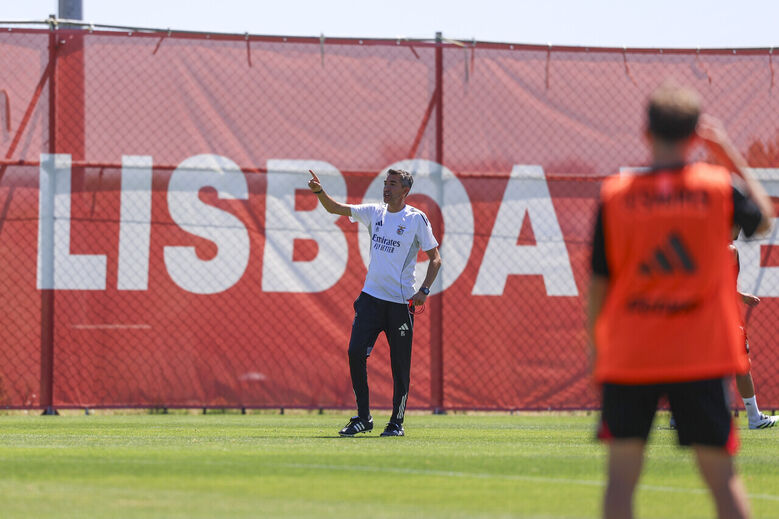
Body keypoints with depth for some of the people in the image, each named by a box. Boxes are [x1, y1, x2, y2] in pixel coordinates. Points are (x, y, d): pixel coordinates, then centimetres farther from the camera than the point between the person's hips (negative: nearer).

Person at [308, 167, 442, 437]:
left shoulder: (417, 218, -4)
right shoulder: (375, 213, 9)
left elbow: (435, 258, -1)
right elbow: (335, 208, 9)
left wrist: (424, 290, -13)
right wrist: (320, 192, -11)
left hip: (401, 301, -4)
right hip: (371, 296, 4)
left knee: (400, 364, 0)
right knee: (356, 352, -7)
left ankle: (397, 422, 11)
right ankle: (363, 418, 2)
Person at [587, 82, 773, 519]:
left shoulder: (616, 194, -2)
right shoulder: (718, 187, -3)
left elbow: (599, 281, 3)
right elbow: (763, 218, 19)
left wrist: (596, 344, 16)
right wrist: (730, 155, 21)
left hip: (628, 356, 0)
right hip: (701, 358, 0)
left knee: (622, 474, 2)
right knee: (721, 475, 4)